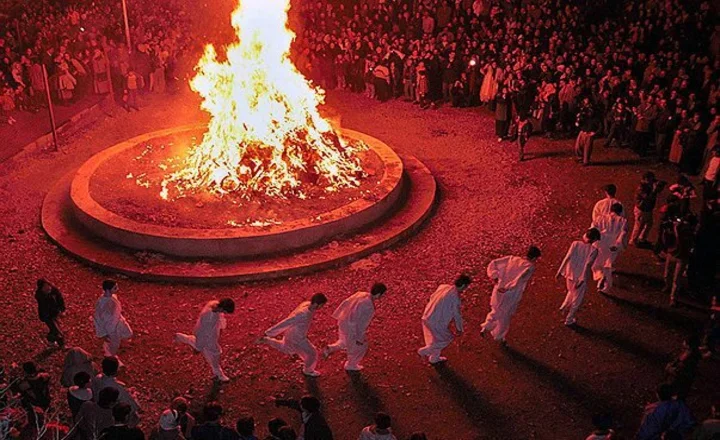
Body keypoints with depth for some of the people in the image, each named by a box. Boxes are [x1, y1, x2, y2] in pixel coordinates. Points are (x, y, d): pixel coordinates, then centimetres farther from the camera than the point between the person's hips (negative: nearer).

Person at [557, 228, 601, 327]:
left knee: (571, 292, 34)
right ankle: (569, 320, 27)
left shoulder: (575, 243, -5)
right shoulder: (593, 250, -13)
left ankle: (564, 307, 45)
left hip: (570, 274, 4)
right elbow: (588, 264, -21)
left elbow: (567, 258, -10)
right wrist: (582, 280, -19)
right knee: (577, 299, 16)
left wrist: (560, 271, -5)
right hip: (581, 278, -4)